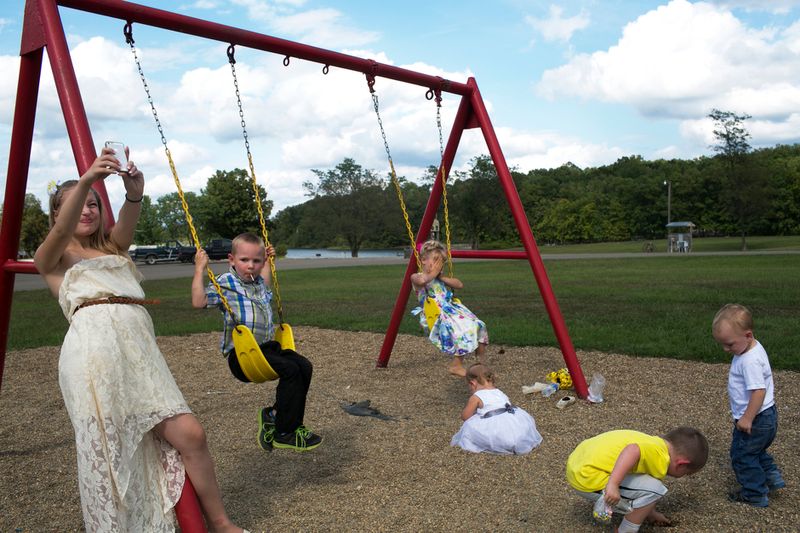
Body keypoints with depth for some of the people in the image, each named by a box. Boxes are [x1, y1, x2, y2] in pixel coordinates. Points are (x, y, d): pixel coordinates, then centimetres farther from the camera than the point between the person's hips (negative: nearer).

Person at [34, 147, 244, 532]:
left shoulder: (113, 248, 27)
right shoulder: (51, 259, 17)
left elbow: (126, 224, 4)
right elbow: (62, 231, -7)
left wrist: (134, 193, -19)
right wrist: (86, 179, -24)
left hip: (139, 349, 3)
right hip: (93, 346, -3)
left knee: (189, 435, -7)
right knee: (106, 456, -9)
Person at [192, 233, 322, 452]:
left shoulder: (259, 283, 18)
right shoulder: (225, 282, -4)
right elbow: (199, 301, -18)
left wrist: (267, 262, 39)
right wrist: (200, 269, -17)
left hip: (266, 346, 8)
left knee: (304, 367, -8)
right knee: (289, 370, -25)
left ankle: (274, 414, 6)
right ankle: (283, 433, -13)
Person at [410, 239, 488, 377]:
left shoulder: (440, 279, 24)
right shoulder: (416, 277, 3)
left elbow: (460, 285, 13)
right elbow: (422, 280, -24)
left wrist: (442, 277, 3)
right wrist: (433, 273, -7)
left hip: (451, 309, 8)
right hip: (436, 316, -8)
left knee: (478, 326, -7)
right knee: (462, 331, -30)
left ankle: (481, 363, 2)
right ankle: (456, 365, -17)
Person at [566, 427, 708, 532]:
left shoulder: (652, 442, 16)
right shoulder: (660, 459, -11)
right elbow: (633, 450, -31)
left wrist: (650, 512, 40)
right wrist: (613, 485, -38)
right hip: (587, 479, -10)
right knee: (654, 490, -11)